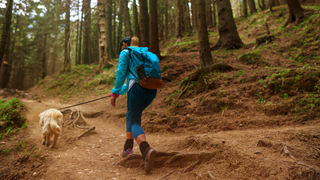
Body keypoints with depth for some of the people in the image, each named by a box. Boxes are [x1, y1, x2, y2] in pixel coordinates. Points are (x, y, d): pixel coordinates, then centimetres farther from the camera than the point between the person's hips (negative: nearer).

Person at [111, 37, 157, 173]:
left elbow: (121, 73, -3)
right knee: (131, 115, 24)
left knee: (135, 122, -5)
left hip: (137, 89, -7)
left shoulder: (126, 53, 9)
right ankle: (128, 148, 22)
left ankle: (147, 151, -30)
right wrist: (121, 91, 40)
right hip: (151, 90, 7)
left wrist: (115, 93, 2)